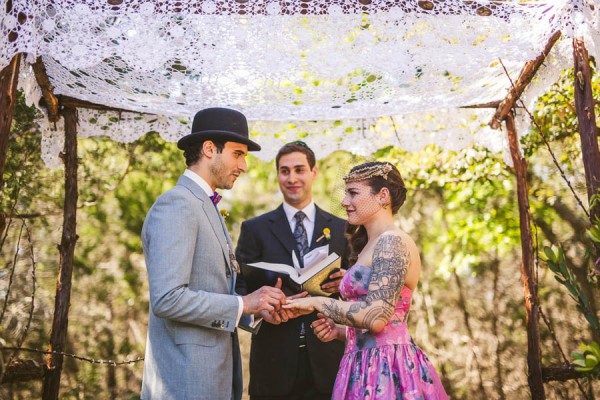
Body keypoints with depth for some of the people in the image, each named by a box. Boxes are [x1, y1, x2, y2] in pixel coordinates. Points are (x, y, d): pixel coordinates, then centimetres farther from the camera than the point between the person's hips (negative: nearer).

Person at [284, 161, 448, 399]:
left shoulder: (392, 241, -12)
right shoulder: (371, 245, 17)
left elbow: (376, 316, -22)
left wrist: (317, 302, -13)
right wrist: (339, 330, 5)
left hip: (386, 371, -9)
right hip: (368, 370, 9)